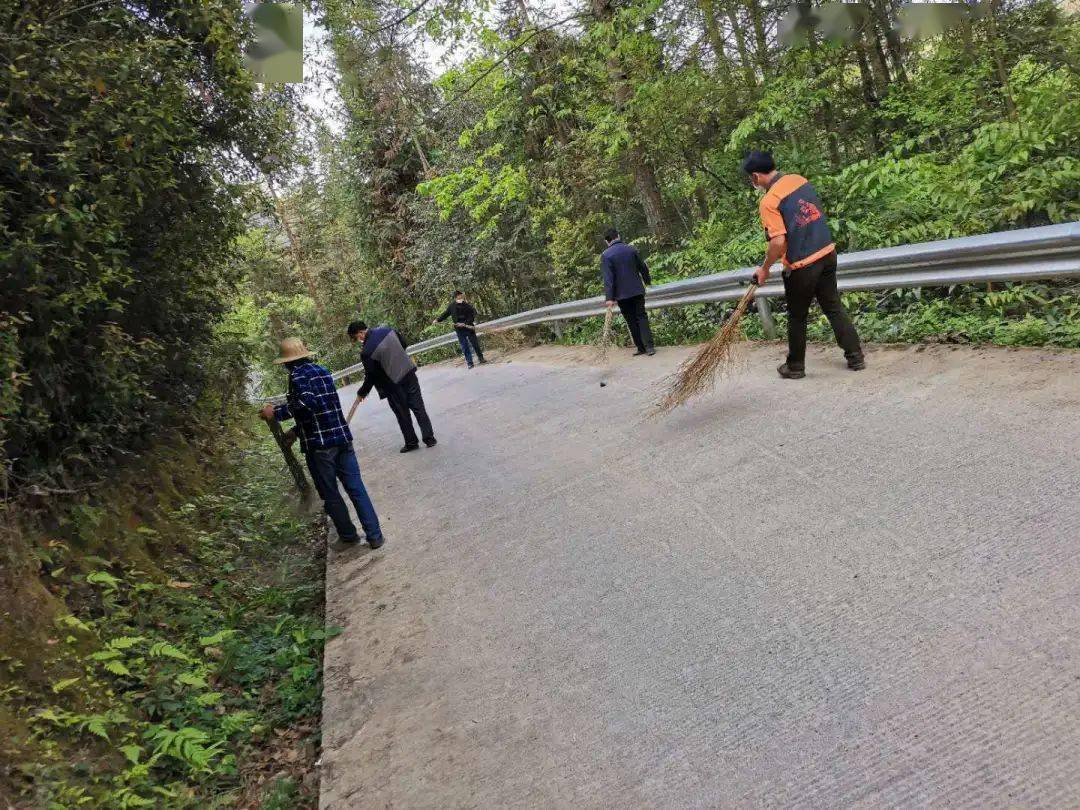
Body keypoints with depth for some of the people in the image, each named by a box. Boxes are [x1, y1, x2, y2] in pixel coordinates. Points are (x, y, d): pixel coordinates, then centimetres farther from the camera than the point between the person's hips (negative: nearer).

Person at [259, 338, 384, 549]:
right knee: (356, 488, 6)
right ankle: (374, 535, 3)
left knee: (330, 494, 10)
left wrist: (276, 413, -17)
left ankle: (349, 534, 20)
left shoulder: (297, 375, -6)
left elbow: (305, 401, -25)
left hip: (319, 445, -6)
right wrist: (297, 431, 29)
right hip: (342, 437, 6)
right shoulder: (322, 370, 16)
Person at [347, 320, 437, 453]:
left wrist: (361, 393, 4)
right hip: (409, 373, 5)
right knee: (418, 407, 10)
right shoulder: (387, 330, -3)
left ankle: (411, 442, 21)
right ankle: (429, 437, 12)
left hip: (393, 384, -5)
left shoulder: (366, 352, -20)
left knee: (402, 415, 10)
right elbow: (404, 344, 11)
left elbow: (370, 377, -12)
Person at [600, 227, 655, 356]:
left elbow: (608, 278, -14)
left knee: (632, 321, 8)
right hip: (637, 291, 2)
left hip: (622, 294, -2)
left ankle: (641, 347, 10)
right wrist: (647, 281, 29)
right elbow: (643, 267, 11)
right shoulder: (631, 249, 2)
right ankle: (649, 346, -4)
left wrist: (609, 297, -13)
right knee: (642, 317, 6)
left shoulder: (606, 255, -9)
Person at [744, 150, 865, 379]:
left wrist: (764, 269, -9)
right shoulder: (800, 179, 5)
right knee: (834, 307, 17)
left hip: (801, 267, -6)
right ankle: (856, 357, 20)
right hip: (828, 254, 6)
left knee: (797, 317, 11)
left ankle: (795, 367, 24)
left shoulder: (768, 202, -17)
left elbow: (778, 242, -23)